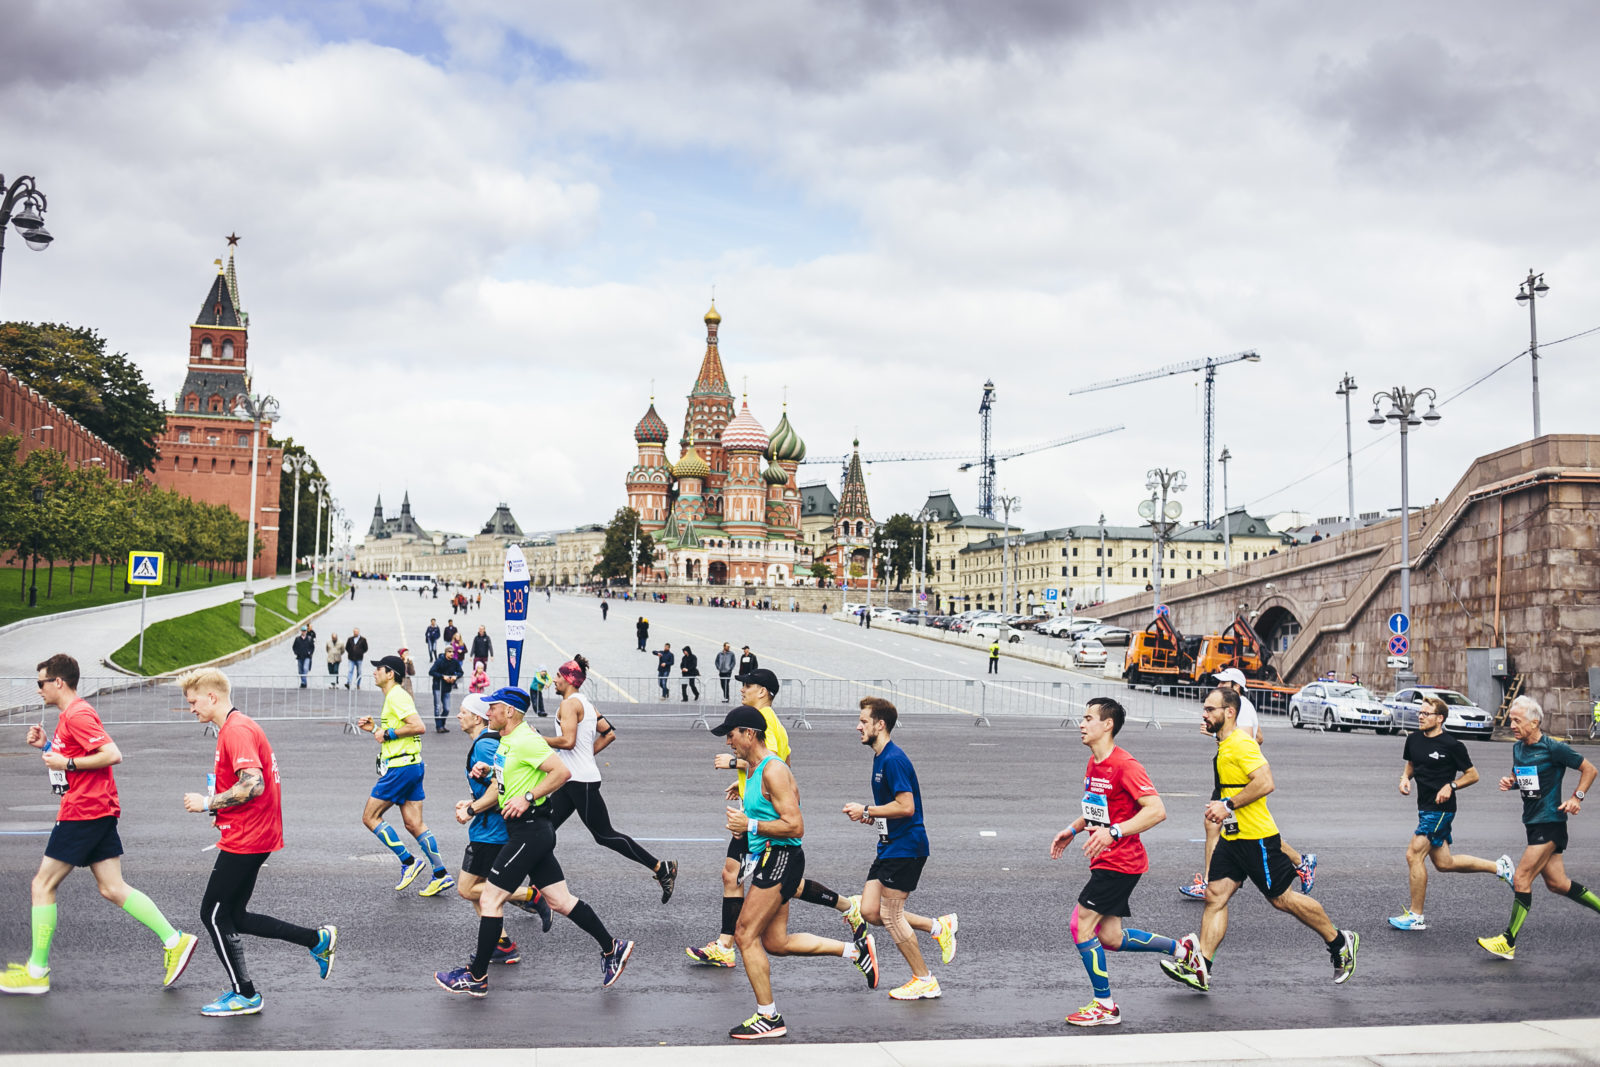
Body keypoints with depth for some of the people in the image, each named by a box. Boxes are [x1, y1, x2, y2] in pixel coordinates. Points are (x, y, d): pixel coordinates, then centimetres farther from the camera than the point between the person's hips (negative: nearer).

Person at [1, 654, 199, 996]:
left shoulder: (77, 714, -14)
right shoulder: (71, 714, 19)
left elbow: (112, 754, -22)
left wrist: (66, 762, -18)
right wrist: (47, 745, 16)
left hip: (83, 812, -10)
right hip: (98, 812, 10)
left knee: (43, 885, 0)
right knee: (112, 888, 6)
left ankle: (36, 972, 7)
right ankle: (174, 940, 0)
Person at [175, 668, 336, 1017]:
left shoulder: (237, 730, -17)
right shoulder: (237, 727, 16)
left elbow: (253, 785, -28)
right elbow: (253, 784, 25)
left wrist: (208, 802, -17)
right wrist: (220, 810, 15)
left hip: (245, 840, -10)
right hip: (252, 836, 10)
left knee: (214, 914, 0)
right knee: (233, 916, 13)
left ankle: (244, 995, 10)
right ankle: (318, 940, 16)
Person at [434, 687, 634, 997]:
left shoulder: (525, 740, -15)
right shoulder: (504, 742, 16)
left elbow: (562, 772, -22)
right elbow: (499, 787, 22)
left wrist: (527, 797, -22)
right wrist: (471, 808, 9)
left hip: (530, 830, -10)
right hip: (528, 831, 10)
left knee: (490, 900, -3)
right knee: (560, 901, 11)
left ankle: (476, 978, 7)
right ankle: (612, 948, 16)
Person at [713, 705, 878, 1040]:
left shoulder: (773, 771, -17)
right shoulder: (756, 770, 14)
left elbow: (795, 826, -22)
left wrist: (750, 825, -20)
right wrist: (744, 821, 12)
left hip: (780, 858, -10)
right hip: (771, 859, 10)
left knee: (745, 935, -6)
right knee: (776, 942, 12)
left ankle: (769, 1018, 4)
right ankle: (856, 950, 20)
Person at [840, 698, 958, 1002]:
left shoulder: (893, 759, -18)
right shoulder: (880, 758, 14)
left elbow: (906, 806, -24)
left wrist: (866, 811, -16)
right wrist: (873, 815, 9)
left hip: (906, 847, -10)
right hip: (890, 846, 10)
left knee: (890, 914, -5)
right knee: (870, 911, 6)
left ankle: (925, 981, 8)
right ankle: (938, 927, 17)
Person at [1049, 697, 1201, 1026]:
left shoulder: (1125, 765, -18)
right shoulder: (1094, 763, 11)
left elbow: (1157, 810, -25)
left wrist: (1113, 832, -32)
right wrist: (1073, 830, 14)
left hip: (1120, 861, -9)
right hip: (1106, 861, 10)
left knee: (1081, 925, -9)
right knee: (1110, 938, 12)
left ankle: (1105, 1006, 2)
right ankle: (1183, 949, 29)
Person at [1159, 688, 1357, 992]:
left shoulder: (1242, 743, -17)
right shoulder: (1224, 745, 13)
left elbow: (1265, 782, -26)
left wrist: (1228, 805, -24)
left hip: (1256, 837, -9)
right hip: (1232, 838, 9)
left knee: (1282, 898, 2)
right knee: (1215, 896, 0)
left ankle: (1340, 942, 22)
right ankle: (1200, 968, -3)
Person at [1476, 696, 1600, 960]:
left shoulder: (1553, 748, -14)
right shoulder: (1517, 748, 8)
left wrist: (1577, 797, -14)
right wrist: (1510, 783, 1)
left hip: (1550, 822, -8)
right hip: (1533, 822, 8)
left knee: (1521, 880, -10)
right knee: (1557, 883, 11)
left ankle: (1508, 943, -6)